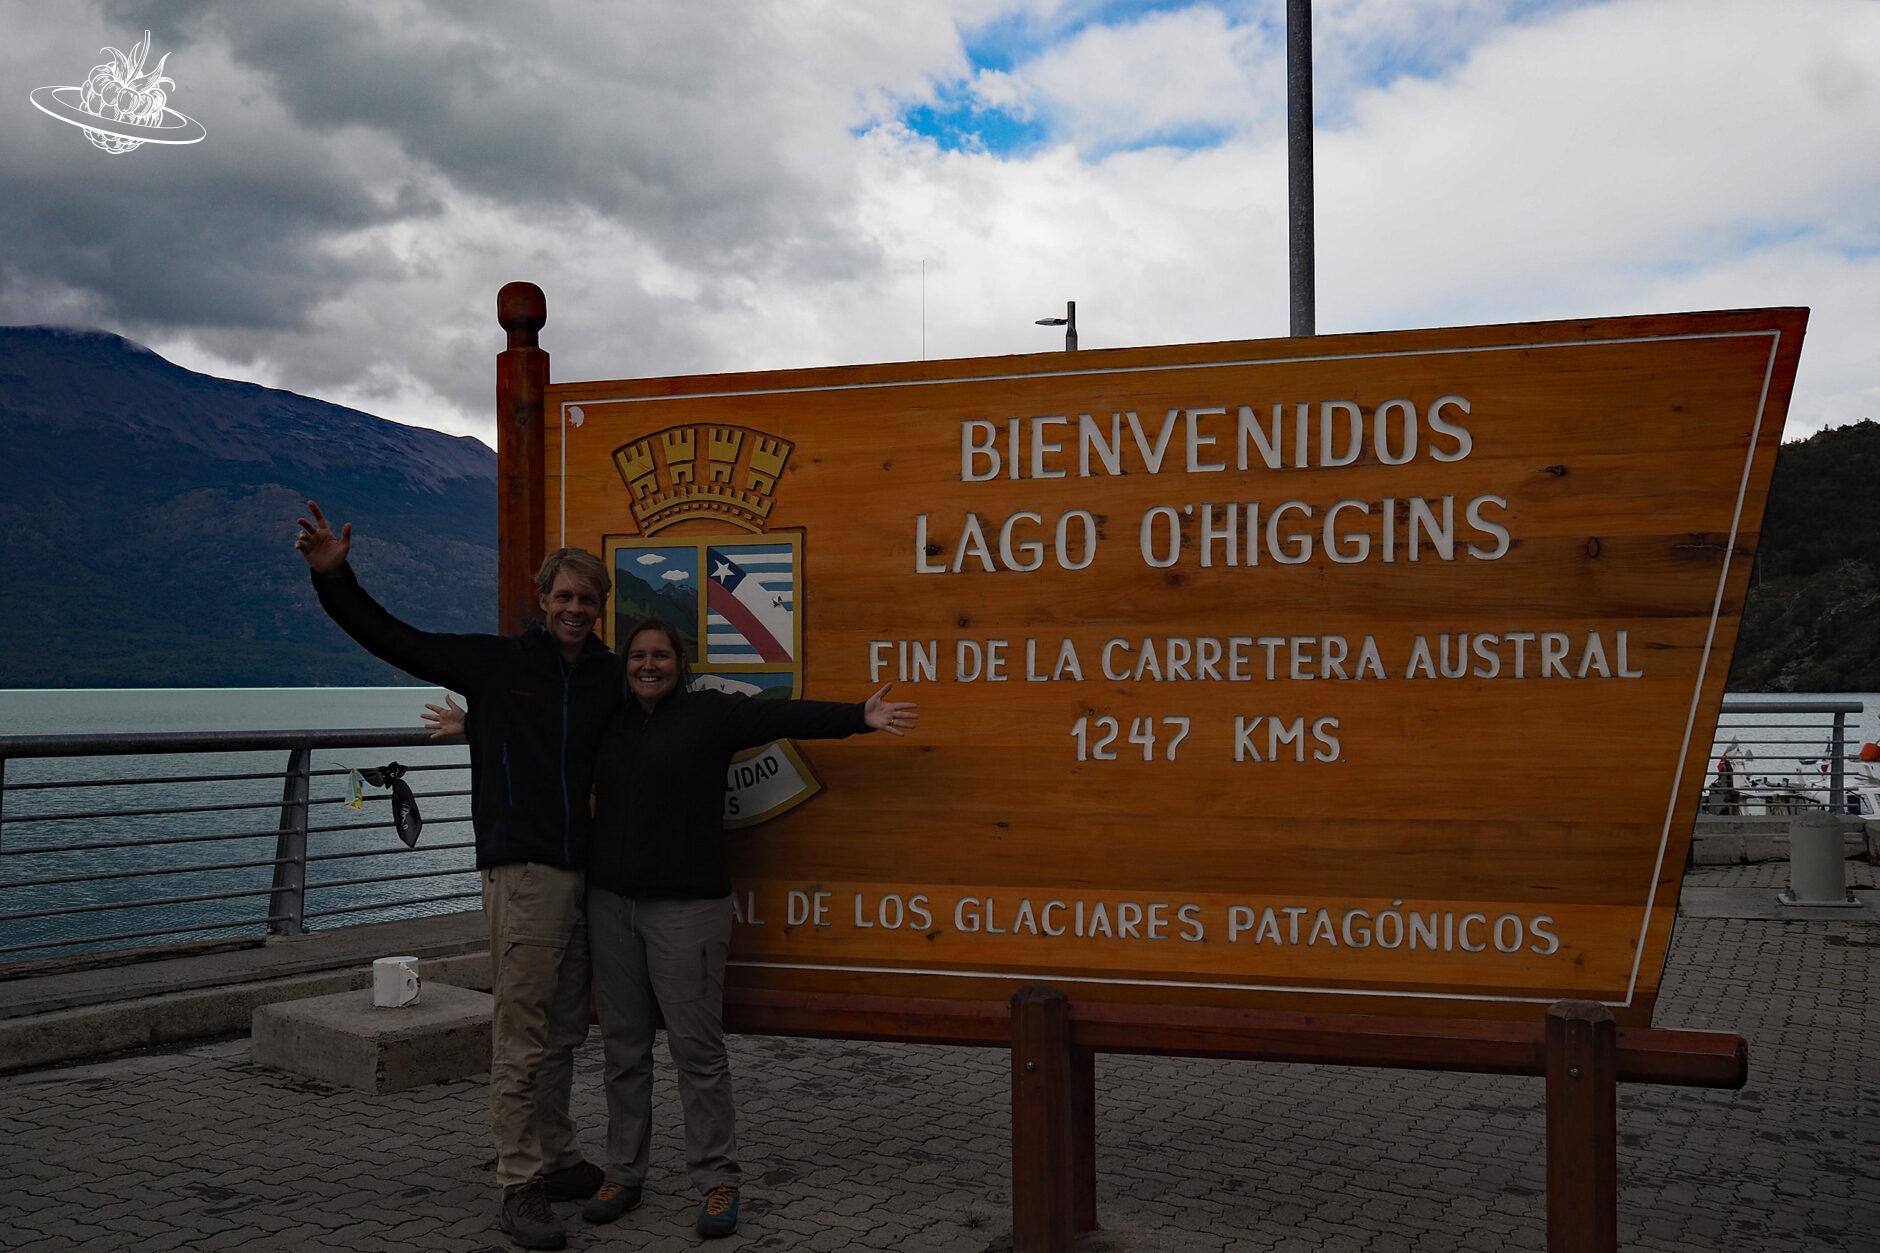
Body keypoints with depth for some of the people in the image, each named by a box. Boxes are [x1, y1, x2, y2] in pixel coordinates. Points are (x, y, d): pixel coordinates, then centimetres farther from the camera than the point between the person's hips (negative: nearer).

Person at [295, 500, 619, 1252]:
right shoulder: (496, 662, -1)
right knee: (522, 1038, -5)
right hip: (522, 872, -5)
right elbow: (392, 639, -3)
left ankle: (557, 1161, 27)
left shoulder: (610, 680, 9)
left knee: (564, 1033, 14)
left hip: (583, 875, 5)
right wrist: (335, 578, -14)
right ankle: (520, 1189, 2)